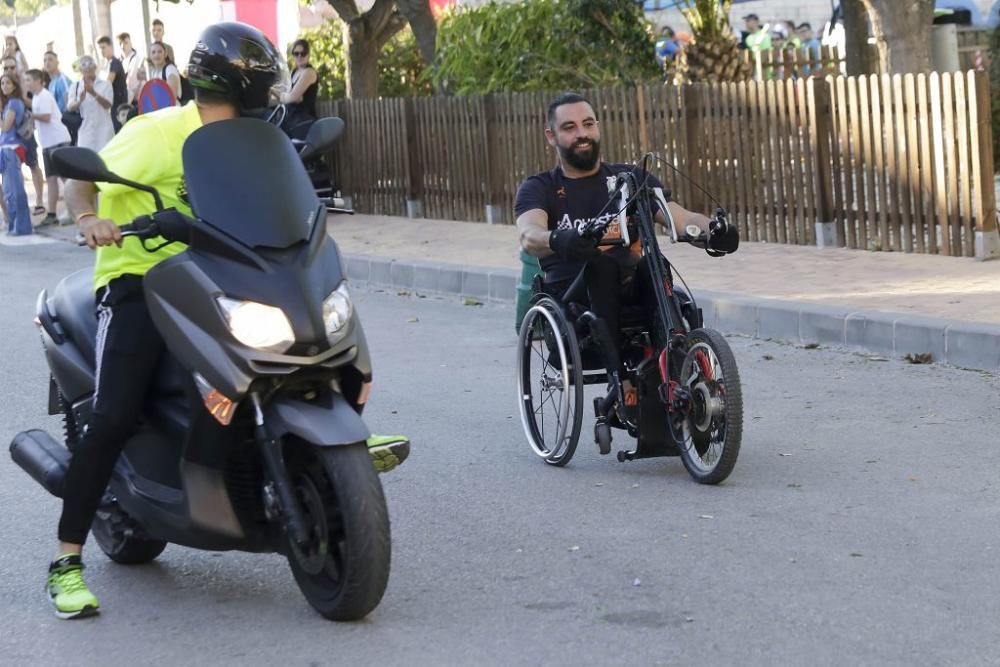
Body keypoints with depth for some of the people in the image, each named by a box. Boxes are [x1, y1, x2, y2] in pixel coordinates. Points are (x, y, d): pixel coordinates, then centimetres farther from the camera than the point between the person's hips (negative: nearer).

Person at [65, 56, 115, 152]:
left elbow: (107, 104, -10)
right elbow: (70, 107, -4)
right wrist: (80, 101, -26)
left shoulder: (105, 85, 3)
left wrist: (94, 93, -27)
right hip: (85, 130, 1)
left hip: (103, 130, -1)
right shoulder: (75, 87, 8)